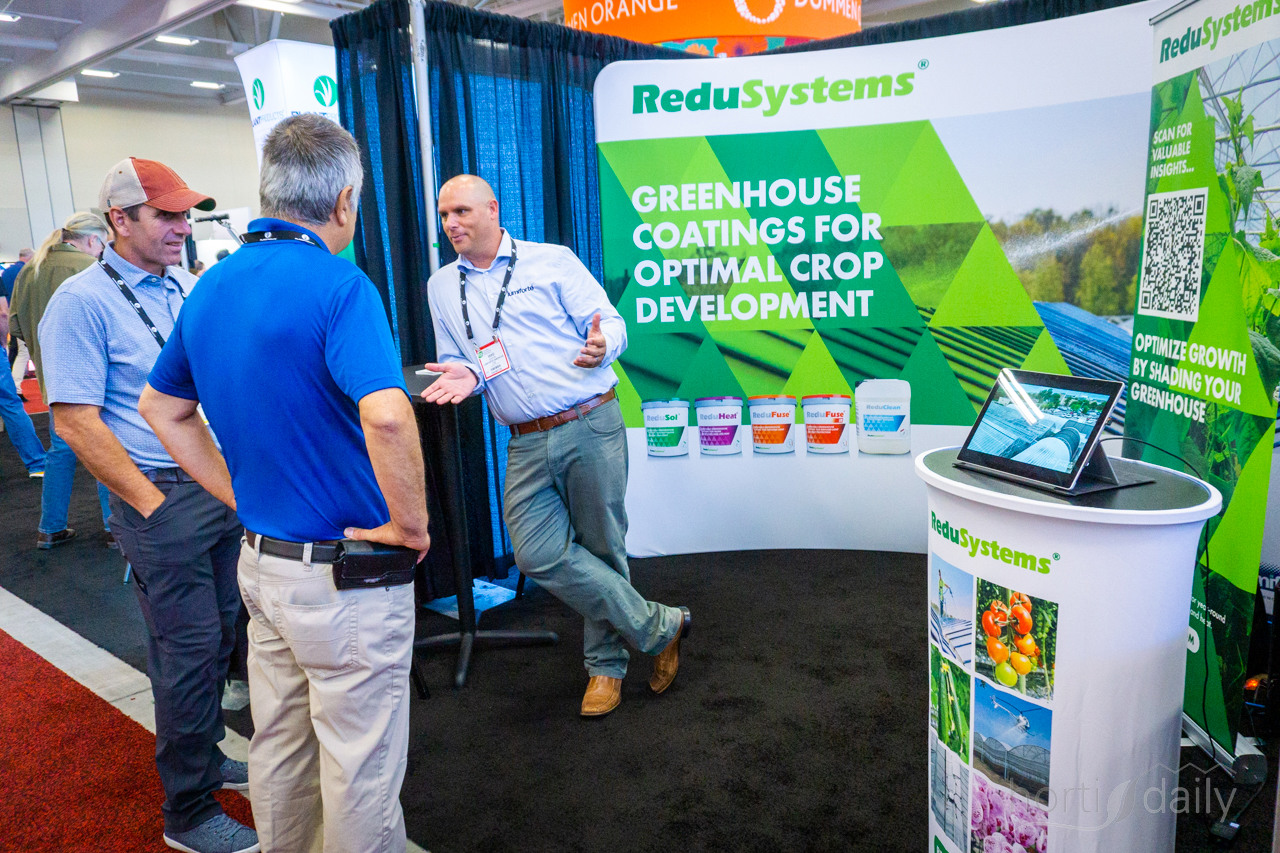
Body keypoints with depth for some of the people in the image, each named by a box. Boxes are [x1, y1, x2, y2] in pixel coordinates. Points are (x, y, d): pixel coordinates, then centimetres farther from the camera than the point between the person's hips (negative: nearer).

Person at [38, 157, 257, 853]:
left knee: (220, 635, 16)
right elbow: (75, 420, -14)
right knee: (189, 650, 1)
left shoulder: (189, 286, 11)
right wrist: (152, 504, -14)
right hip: (162, 496, -7)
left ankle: (205, 760, 36)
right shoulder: (82, 302, -10)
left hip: (225, 483, 7)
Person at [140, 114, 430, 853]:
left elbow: (162, 407, 17)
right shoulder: (337, 285, -20)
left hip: (261, 560, 8)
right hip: (344, 575, -8)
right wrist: (411, 524, -20)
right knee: (361, 766, 10)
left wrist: (240, 494, 14)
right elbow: (385, 417, -36)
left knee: (279, 746, 25)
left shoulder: (212, 287, 5)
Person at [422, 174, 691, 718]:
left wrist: (601, 346, -24)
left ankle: (606, 663, 26)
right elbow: (454, 361, 17)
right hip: (527, 444, 4)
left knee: (601, 551, 4)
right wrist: (464, 375, -8)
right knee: (538, 554, -9)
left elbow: (610, 321, 0)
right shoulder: (442, 288, 15)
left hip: (591, 426, -3)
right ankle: (659, 627, 6)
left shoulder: (553, 261, 3)